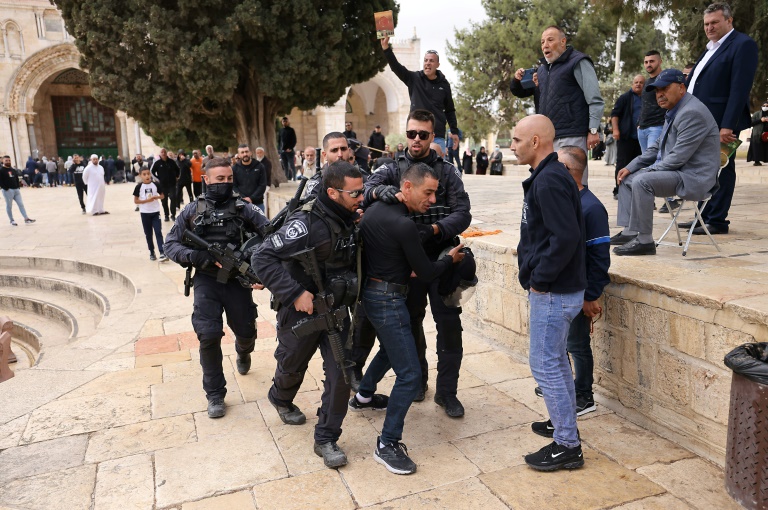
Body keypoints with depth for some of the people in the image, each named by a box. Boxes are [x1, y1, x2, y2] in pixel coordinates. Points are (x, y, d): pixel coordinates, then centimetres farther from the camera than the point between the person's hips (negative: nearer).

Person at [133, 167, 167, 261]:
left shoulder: (156, 184, -2)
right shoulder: (139, 187, -5)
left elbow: (162, 196, 8)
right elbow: (135, 201, -4)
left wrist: (155, 197, -13)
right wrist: (146, 200, -18)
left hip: (155, 212, 0)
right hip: (145, 213, 0)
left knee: (158, 232, -6)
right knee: (148, 234, 9)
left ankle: (162, 253, -10)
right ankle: (152, 253, 20)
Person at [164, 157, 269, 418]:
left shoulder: (244, 208, 0)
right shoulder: (193, 211, 3)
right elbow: (170, 244, 5)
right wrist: (192, 255, -17)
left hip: (238, 280, 0)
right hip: (207, 281, 0)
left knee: (246, 332, 12)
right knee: (209, 335, -10)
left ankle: (243, 353, 52)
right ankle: (215, 394, 9)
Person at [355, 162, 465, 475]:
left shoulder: (377, 207, 4)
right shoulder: (403, 225, -23)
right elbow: (427, 273, -16)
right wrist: (450, 258, 4)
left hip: (371, 292, 10)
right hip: (387, 300, -10)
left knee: (391, 348, 33)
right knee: (410, 375, -6)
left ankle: (363, 396, 52)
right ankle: (387, 445, 2)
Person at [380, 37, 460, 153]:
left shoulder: (444, 84, 6)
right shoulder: (414, 78, 3)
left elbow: (450, 110, 14)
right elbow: (396, 67, -10)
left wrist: (454, 131, 10)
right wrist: (386, 48, -25)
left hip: (438, 137, 1)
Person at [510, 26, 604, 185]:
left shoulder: (577, 62, -1)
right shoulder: (542, 68, 20)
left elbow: (595, 100, -7)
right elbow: (521, 92, 26)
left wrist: (593, 130, -15)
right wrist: (517, 80, 4)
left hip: (571, 137, -7)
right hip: (546, 138, 7)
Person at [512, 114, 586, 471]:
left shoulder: (549, 180, -20)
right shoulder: (548, 176, 12)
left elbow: (566, 237, -28)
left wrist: (539, 280, -19)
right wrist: (535, 275, 12)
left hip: (553, 293, -11)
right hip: (557, 288, 11)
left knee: (545, 365, -2)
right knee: (556, 360, 21)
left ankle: (567, 446, 11)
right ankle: (565, 423, 37)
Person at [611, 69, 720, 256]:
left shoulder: (692, 113, -19)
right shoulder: (674, 111, 14)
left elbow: (678, 157, -24)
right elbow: (657, 148, 19)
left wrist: (649, 170, -13)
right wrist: (630, 167, 9)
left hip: (693, 177, -11)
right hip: (676, 171, 11)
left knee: (642, 182, -29)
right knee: (627, 179, 12)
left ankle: (644, 241, -22)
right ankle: (629, 232, 9)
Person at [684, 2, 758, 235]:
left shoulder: (743, 45, -8)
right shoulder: (711, 48, 19)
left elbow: (740, 89, -17)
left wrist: (727, 126, -23)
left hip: (721, 123, -8)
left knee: (720, 170, -2)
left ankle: (717, 221, 5)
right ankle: (704, 217, 23)